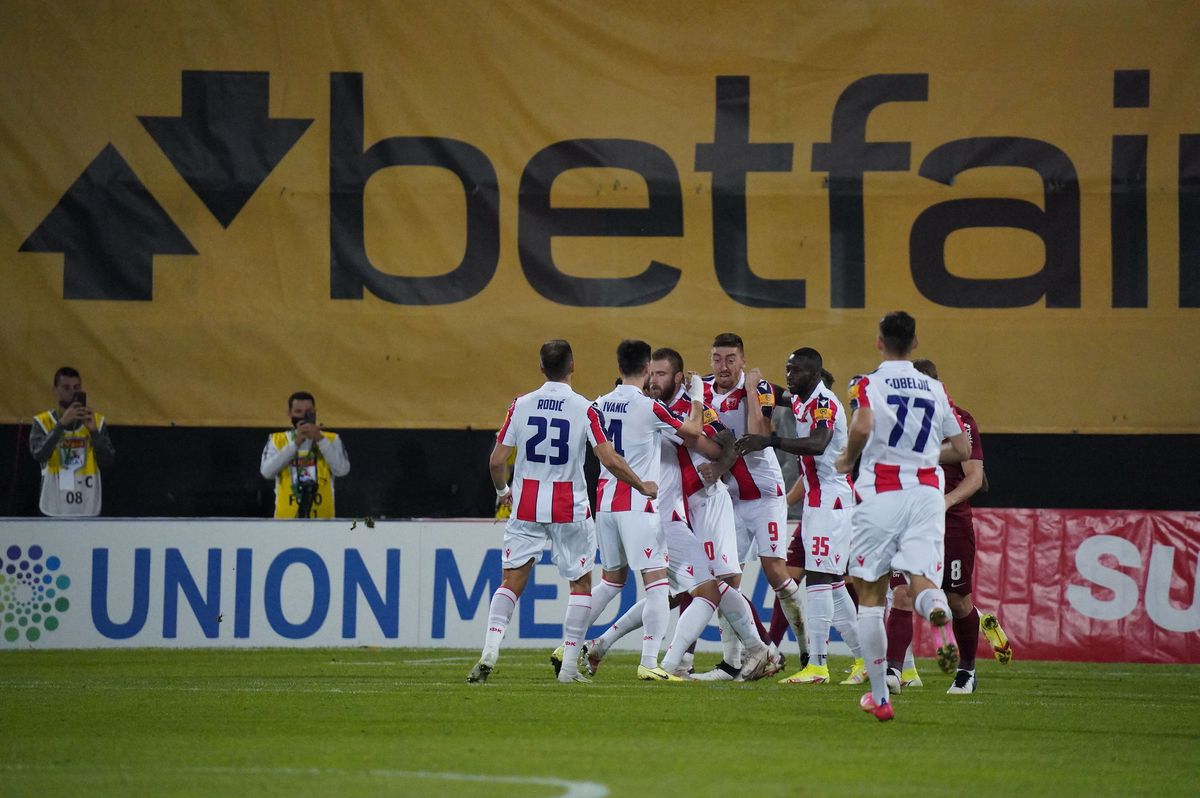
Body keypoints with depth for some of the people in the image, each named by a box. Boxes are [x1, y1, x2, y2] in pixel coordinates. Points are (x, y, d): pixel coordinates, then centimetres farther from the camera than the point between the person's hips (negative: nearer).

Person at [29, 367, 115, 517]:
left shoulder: (96, 421, 6)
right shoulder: (43, 422, 0)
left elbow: (107, 461, -2)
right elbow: (39, 454, -18)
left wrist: (93, 430, -15)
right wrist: (62, 424, -24)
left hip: (87, 510, 2)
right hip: (55, 510, -2)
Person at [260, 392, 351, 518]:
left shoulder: (330, 439, 8)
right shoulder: (277, 440, 8)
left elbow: (342, 470, -9)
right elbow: (267, 471, -9)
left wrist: (320, 440, -14)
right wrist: (295, 443, -13)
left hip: (322, 518, 0)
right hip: (287, 521, 0)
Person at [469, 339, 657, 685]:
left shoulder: (520, 405, -1)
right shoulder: (584, 409, -8)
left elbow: (497, 460, 0)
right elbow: (610, 460, -12)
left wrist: (502, 490, 20)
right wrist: (643, 487, 4)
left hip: (526, 506, 2)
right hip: (569, 509, -2)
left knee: (512, 581, 6)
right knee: (581, 583, 11)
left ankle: (490, 650, -13)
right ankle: (569, 665, 7)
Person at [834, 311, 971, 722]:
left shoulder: (868, 384, -1)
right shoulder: (935, 389, 13)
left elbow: (862, 427, -21)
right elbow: (962, 449, 16)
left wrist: (848, 459, -2)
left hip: (881, 495, -3)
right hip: (926, 492, 3)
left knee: (870, 594, 9)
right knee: (921, 579, -6)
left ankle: (879, 697, 9)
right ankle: (939, 616, -47)